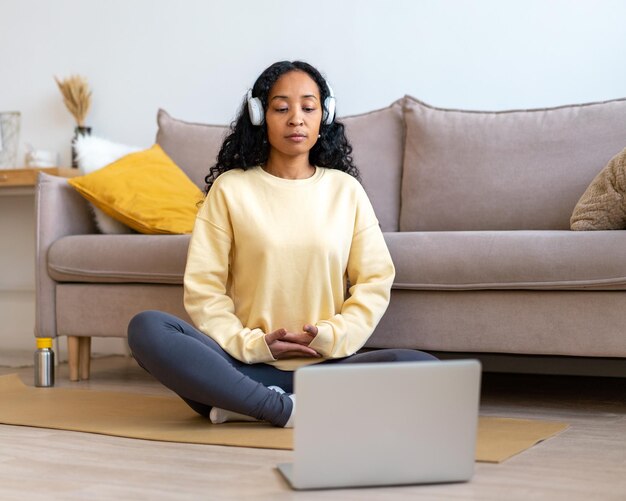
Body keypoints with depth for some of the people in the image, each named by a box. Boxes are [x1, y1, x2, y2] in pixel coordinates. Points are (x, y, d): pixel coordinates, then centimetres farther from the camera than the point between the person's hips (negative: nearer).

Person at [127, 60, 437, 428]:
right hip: (249, 365, -1)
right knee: (146, 329, -26)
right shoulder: (230, 188, 6)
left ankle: (247, 405, -22)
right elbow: (202, 286, 1)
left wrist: (332, 336, -9)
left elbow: (375, 279, 7)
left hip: (326, 365, 2)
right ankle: (286, 409, -25)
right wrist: (250, 343, -13)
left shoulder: (346, 189, 10)